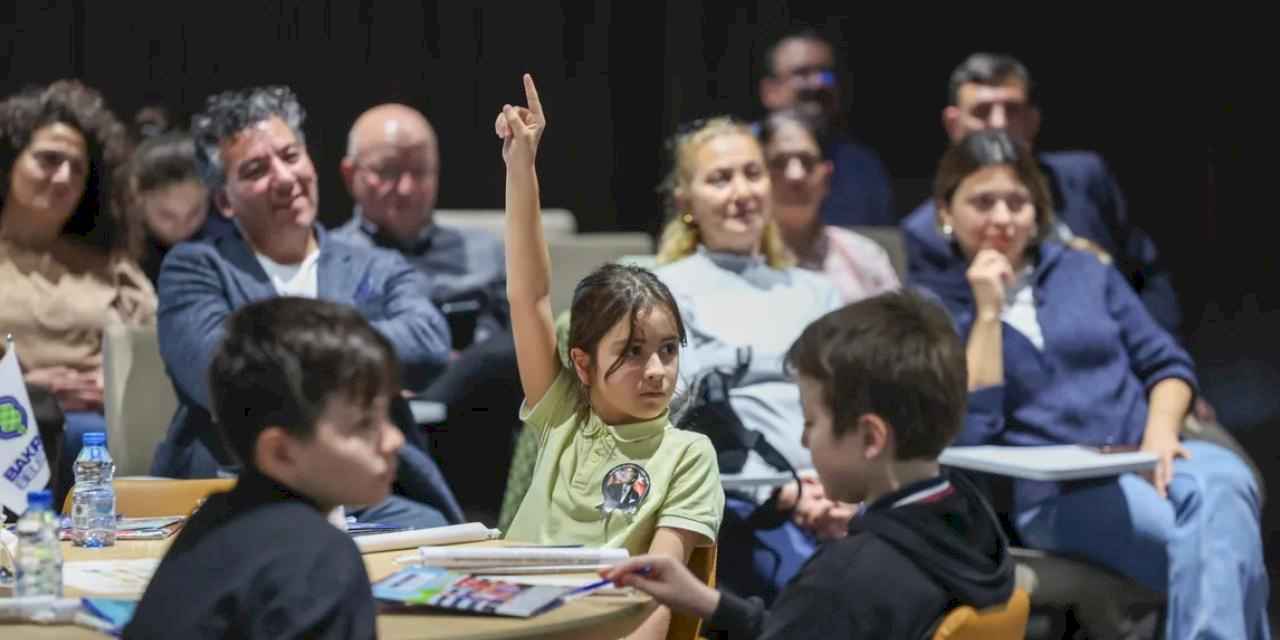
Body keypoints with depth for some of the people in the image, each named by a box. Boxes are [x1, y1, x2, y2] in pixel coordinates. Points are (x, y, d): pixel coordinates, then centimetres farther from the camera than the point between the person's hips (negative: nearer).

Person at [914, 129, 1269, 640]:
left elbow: (1167, 363, 15)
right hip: (1049, 491, -4)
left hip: (1146, 462, 4)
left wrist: (1160, 433, -5)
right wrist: (987, 313, -8)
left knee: (1222, 483, -34)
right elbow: (967, 431, -6)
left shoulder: (1084, 269, 18)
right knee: (1213, 543, -33)